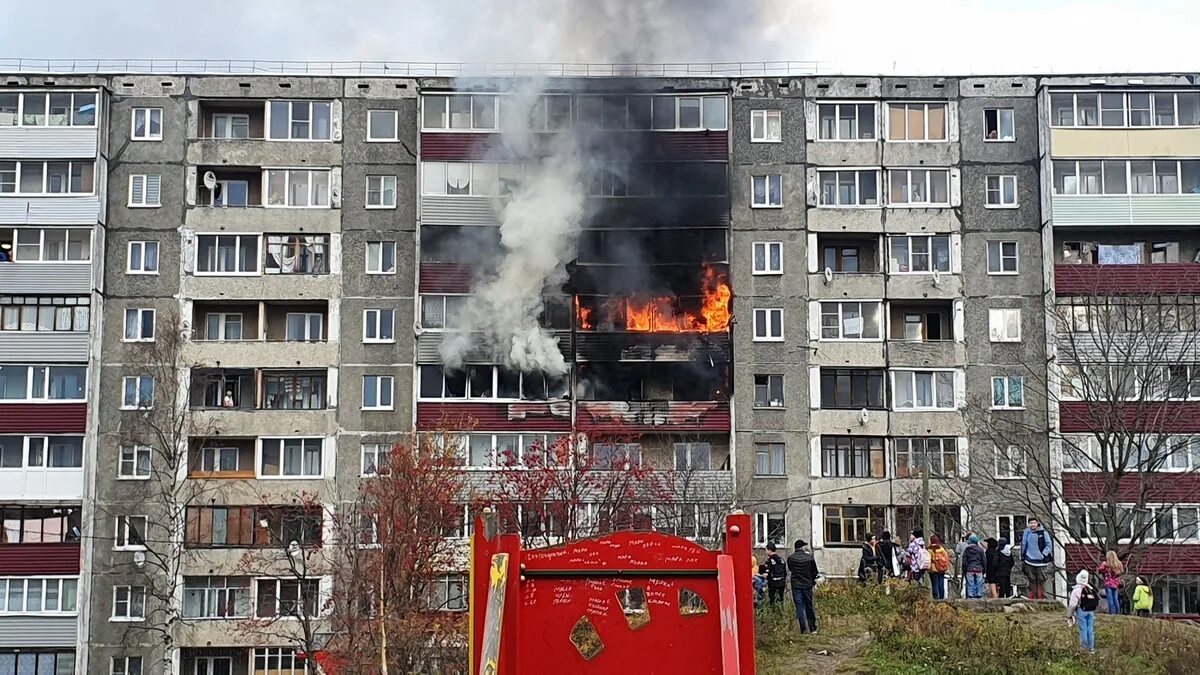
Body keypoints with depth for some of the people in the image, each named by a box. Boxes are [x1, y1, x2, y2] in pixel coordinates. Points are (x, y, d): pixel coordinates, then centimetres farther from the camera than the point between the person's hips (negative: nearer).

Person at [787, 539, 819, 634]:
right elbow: (815, 572, 4)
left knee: (799, 607, 0)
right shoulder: (810, 557, -4)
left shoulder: (790, 558, -5)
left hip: (796, 585, -1)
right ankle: (813, 629, 16)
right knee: (809, 607, 11)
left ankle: (803, 629, -5)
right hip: (807, 585, 1)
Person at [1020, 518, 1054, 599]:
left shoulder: (1043, 533, -2)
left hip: (1041, 561, -2)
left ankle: (1042, 597, 3)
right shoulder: (1026, 533, 4)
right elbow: (1023, 545, 13)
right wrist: (1022, 558, 12)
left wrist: (1044, 554, -6)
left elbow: (1049, 544, 3)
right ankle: (1032, 598, 6)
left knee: (1041, 581, -2)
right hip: (1030, 561, 2)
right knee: (1032, 581, 3)